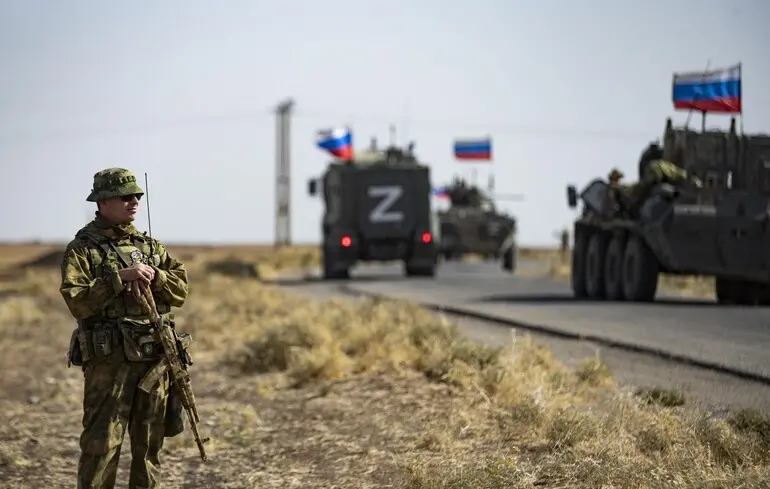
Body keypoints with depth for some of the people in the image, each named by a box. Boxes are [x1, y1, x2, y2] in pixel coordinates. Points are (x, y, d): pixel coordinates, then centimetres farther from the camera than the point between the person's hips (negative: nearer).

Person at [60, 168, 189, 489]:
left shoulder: (151, 246, 15)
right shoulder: (82, 249, -3)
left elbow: (180, 291, 8)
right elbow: (78, 302, -15)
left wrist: (154, 276, -9)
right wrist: (120, 278, -20)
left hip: (156, 358, 5)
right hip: (109, 359, -5)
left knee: (150, 444, 11)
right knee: (102, 443, -5)